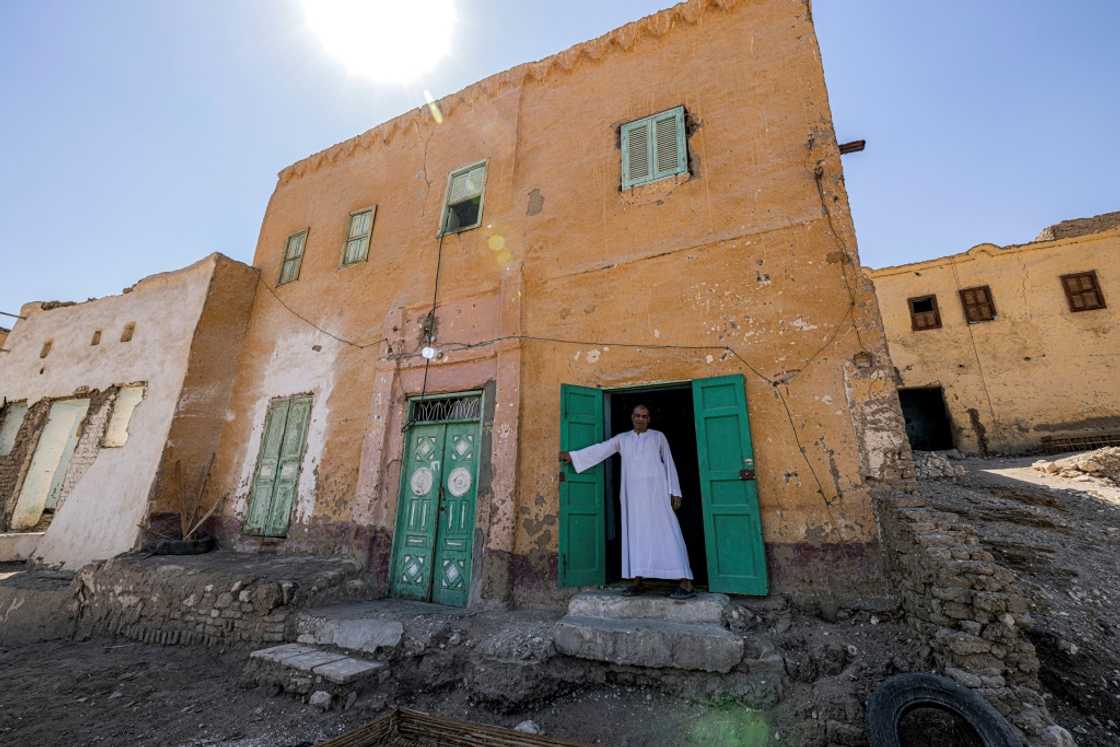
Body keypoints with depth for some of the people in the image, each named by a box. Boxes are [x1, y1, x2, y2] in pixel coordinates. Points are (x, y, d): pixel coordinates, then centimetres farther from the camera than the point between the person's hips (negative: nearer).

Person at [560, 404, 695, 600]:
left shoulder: (658, 436, 10)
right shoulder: (622, 439, 14)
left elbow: (669, 464, 7)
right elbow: (599, 449, 8)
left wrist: (674, 492, -2)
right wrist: (572, 455, -1)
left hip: (656, 490, -3)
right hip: (632, 492, 3)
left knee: (666, 532, -8)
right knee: (634, 533, 1)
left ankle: (686, 583, -8)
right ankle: (637, 581, 5)